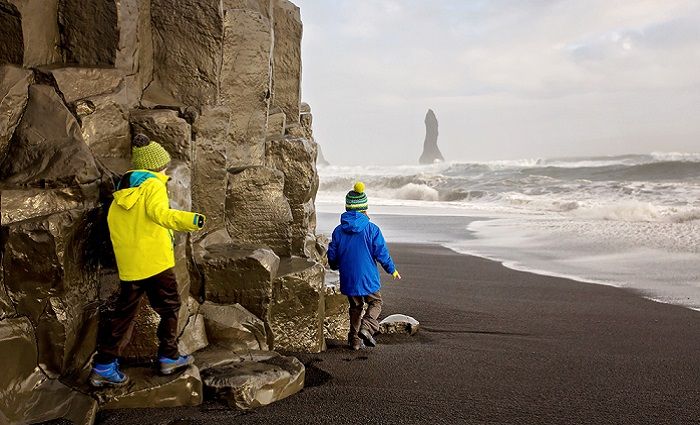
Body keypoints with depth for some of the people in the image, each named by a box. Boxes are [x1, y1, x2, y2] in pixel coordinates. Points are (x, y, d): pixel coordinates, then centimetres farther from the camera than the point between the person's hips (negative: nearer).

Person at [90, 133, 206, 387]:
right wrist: (190, 220, -39)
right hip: (155, 261, -6)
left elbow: (113, 222, 14)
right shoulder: (153, 185, -7)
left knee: (125, 312, 12)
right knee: (169, 307, 11)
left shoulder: (121, 190, 15)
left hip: (128, 266, 7)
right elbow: (159, 213, -25)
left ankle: (103, 366, 10)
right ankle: (168, 357, 18)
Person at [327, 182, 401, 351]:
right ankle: (366, 328, -8)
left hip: (348, 280, 3)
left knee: (355, 307, 19)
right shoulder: (371, 229, -10)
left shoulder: (338, 231, -2)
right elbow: (382, 253, -8)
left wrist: (335, 266, 27)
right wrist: (392, 270, 7)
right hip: (368, 278, -3)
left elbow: (332, 256, 4)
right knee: (375, 303, 17)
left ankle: (355, 340, 17)